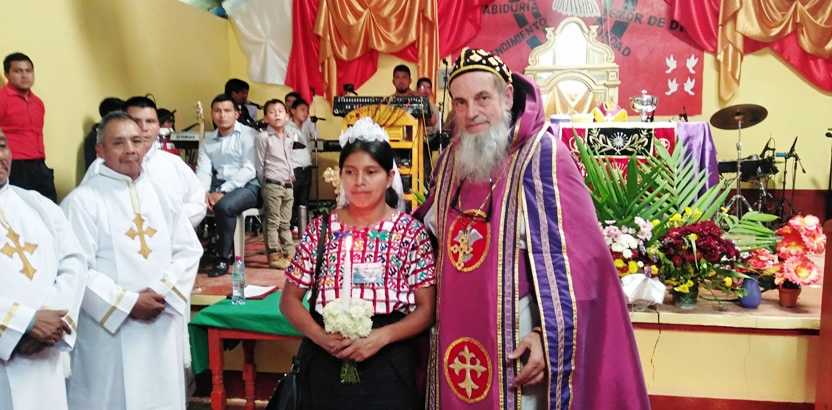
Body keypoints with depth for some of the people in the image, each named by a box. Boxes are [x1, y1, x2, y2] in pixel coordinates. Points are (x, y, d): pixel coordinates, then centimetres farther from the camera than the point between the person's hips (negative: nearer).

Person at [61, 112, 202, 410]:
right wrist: (128, 303, -14)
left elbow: (189, 250, 5)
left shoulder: (163, 197, 10)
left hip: (164, 326, 5)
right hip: (109, 331, -5)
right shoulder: (81, 201, -8)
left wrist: (163, 292, -9)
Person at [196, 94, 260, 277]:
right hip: (218, 185, 5)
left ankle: (223, 258, -16)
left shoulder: (248, 134, -2)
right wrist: (204, 192, -17)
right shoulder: (208, 141, 15)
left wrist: (223, 191, -21)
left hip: (247, 186, -5)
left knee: (224, 205, -33)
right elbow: (203, 171, 5)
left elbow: (249, 170, -13)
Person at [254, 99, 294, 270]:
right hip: (272, 185, -6)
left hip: (287, 185, 6)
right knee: (273, 223, -2)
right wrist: (265, 185, -3)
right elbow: (259, 165, -5)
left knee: (285, 223, 13)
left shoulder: (289, 137, 12)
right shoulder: (263, 137, -7)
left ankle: (289, 254, 19)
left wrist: (290, 175, 10)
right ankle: (274, 256, 2)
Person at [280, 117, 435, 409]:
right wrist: (320, 336, -12)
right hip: (325, 364, 2)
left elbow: (427, 308, -5)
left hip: (388, 367, -1)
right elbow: (290, 299, 5)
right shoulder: (320, 229, 2)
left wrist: (380, 337, -18)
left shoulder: (411, 232, -3)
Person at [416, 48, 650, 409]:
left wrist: (551, 336, -21)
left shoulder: (542, 155, -11)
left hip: (517, 340, -5)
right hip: (454, 339, 6)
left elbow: (576, 258, -16)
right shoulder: (451, 160, 7)